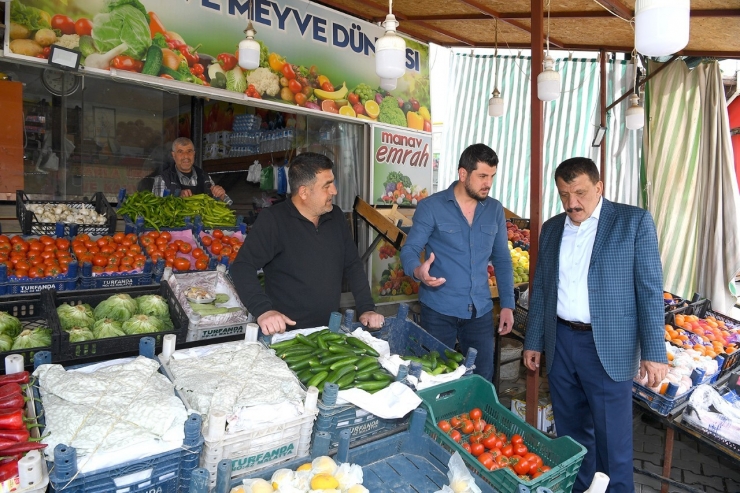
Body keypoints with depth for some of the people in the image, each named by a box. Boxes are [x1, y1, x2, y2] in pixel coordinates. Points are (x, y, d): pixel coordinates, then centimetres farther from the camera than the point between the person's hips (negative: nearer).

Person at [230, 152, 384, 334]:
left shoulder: (336, 216, 8)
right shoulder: (273, 220, -9)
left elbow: (353, 265, 13)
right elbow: (242, 267, -12)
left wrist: (367, 308, 2)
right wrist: (262, 310, -27)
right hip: (287, 334, -4)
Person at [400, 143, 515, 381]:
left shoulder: (495, 210, 5)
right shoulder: (431, 207, -7)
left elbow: (502, 259, 10)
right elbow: (409, 250, -8)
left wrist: (507, 304, 4)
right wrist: (419, 271, -31)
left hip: (481, 311, 4)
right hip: (439, 310, -3)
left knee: (483, 379, 13)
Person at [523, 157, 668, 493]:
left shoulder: (634, 221, -4)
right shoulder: (551, 228, 8)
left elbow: (650, 290, -7)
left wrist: (653, 352, -11)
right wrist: (533, 341, 11)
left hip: (608, 348, -4)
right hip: (560, 343, 4)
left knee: (612, 440, 6)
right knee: (571, 432, 17)